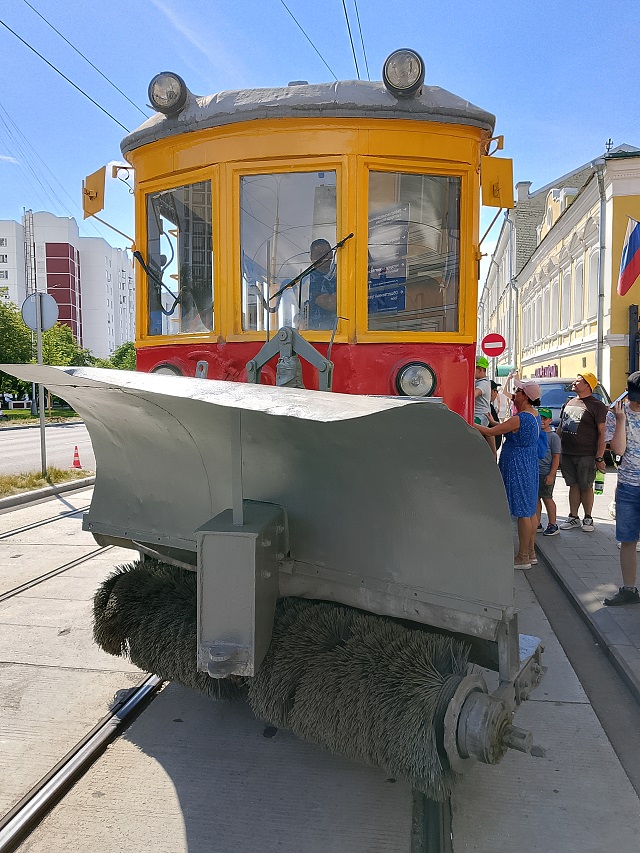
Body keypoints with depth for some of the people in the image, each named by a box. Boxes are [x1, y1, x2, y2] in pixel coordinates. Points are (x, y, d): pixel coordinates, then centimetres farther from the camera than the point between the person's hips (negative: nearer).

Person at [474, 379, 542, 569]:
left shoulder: (520, 419, -21)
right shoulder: (534, 414, 7)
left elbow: (492, 432, -19)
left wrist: (471, 424, -9)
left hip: (518, 467, -10)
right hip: (529, 465, 10)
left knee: (523, 512, -3)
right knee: (530, 510, 15)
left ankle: (523, 557, 4)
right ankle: (531, 552, 25)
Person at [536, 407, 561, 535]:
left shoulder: (553, 437, -7)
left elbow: (556, 457, -9)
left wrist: (551, 474, -15)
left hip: (546, 474, -6)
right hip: (533, 472, 6)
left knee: (547, 498, 0)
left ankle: (553, 525, 11)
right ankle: (537, 524, 19)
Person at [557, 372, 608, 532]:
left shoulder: (597, 406, -6)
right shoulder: (569, 403, 14)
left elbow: (601, 433, -10)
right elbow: (560, 428, 19)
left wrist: (599, 458, -15)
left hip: (586, 455, -5)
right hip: (566, 454, 6)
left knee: (586, 487, 4)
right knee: (573, 486, 11)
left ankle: (588, 519, 18)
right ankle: (573, 518, 19)